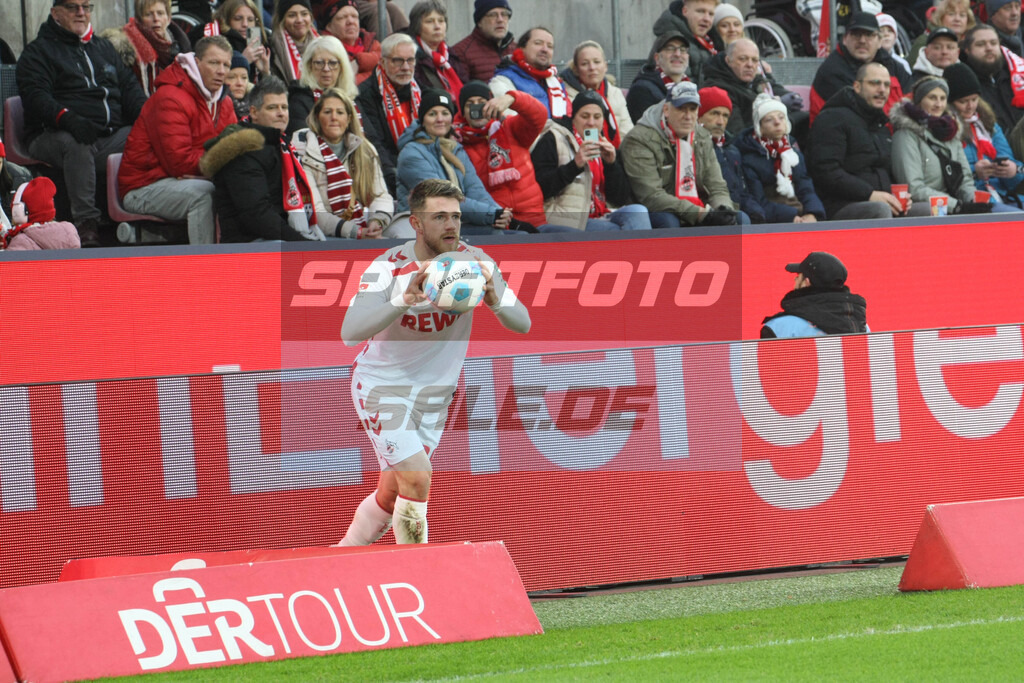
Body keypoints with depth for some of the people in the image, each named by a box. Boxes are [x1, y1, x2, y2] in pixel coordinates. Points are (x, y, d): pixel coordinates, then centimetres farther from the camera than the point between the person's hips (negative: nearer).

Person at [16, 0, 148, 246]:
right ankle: (85, 221, -41)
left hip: (111, 135, 4)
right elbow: (35, 96, -7)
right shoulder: (38, 52, 10)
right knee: (76, 145, -40)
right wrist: (67, 118, -27)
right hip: (53, 136, -4)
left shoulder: (104, 48, 29)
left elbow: (129, 87, 24)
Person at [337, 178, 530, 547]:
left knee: (391, 495, 12)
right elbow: (350, 332, -36)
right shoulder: (388, 268, -22)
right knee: (417, 479, -22)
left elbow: (522, 323, -15)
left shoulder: (473, 262, -12)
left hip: (433, 392, 4)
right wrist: (404, 300, -51)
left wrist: (496, 301, -38)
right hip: (381, 385, -4)